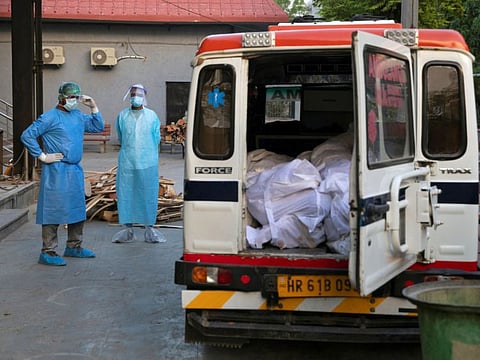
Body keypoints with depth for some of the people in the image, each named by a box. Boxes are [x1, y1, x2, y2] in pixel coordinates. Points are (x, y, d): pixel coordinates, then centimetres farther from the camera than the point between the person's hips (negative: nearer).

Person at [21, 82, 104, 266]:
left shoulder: (78, 116, 13)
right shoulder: (50, 117, -9)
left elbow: (98, 127, 21)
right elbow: (27, 136, -11)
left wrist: (93, 107, 9)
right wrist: (42, 156, -12)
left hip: (75, 170, 8)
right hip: (56, 171, -8)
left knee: (78, 209, 13)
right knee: (54, 210, -6)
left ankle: (74, 247, 25)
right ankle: (48, 252, 0)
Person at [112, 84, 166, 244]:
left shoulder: (152, 116, 2)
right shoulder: (122, 116, 5)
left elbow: (156, 138, 8)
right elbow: (120, 138, 14)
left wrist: (146, 154, 11)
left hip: (147, 162, -1)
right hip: (126, 162, 1)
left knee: (148, 194, 2)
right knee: (125, 194, 3)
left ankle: (149, 229, 11)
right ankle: (128, 229, 13)